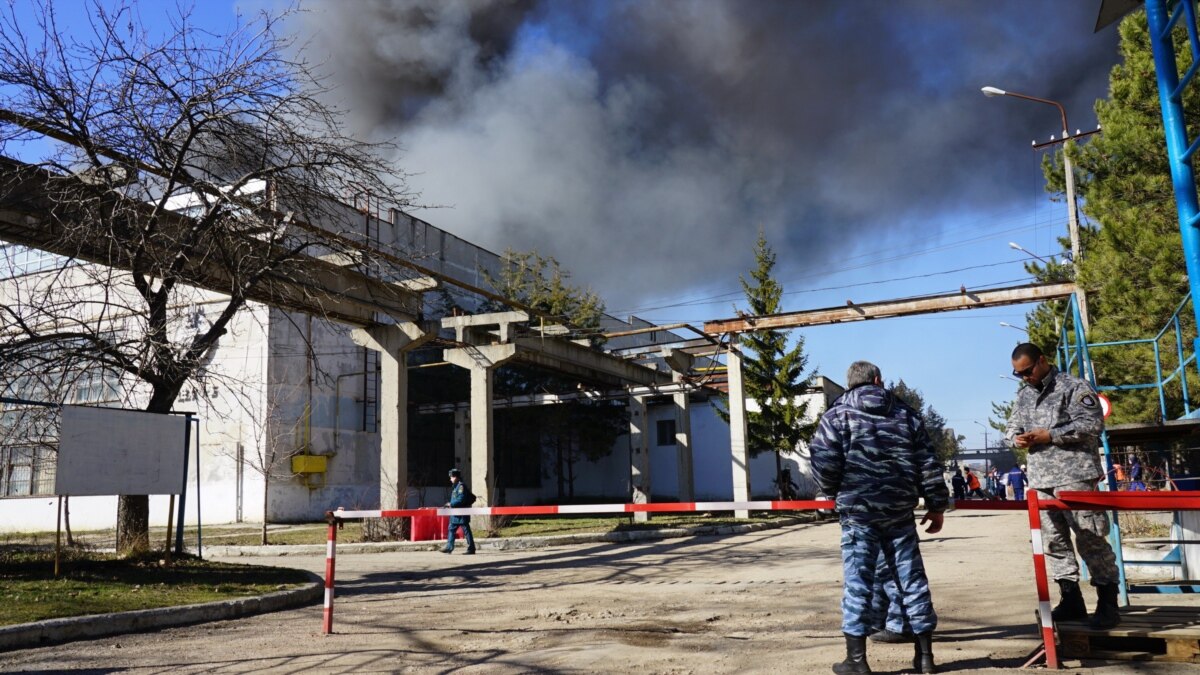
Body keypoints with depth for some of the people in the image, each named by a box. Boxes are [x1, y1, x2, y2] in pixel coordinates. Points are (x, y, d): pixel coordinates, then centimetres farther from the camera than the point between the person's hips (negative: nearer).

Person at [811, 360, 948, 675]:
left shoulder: (837, 416, 0)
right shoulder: (906, 415, 11)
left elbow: (823, 465, -8)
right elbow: (929, 465, 8)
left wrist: (836, 492, 11)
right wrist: (937, 505, 15)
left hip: (857, 510, -3)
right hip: (900, 510, 3)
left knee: (858, 581, 1)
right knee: (911, 578, 11)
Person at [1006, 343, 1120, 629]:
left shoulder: (1074, 387, -3)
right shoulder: (1023, 395, 18)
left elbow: (1092, 424, -11)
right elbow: (1013, 426, 25)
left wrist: (1050, 435, -14)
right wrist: (1017, 438, 2)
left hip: (1074, 475, -7)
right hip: (1041, 479, 7)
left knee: (1090, 539, -7)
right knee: (1053, 541, 8)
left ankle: (1107, 603, 2)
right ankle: (1071, 600, 16)